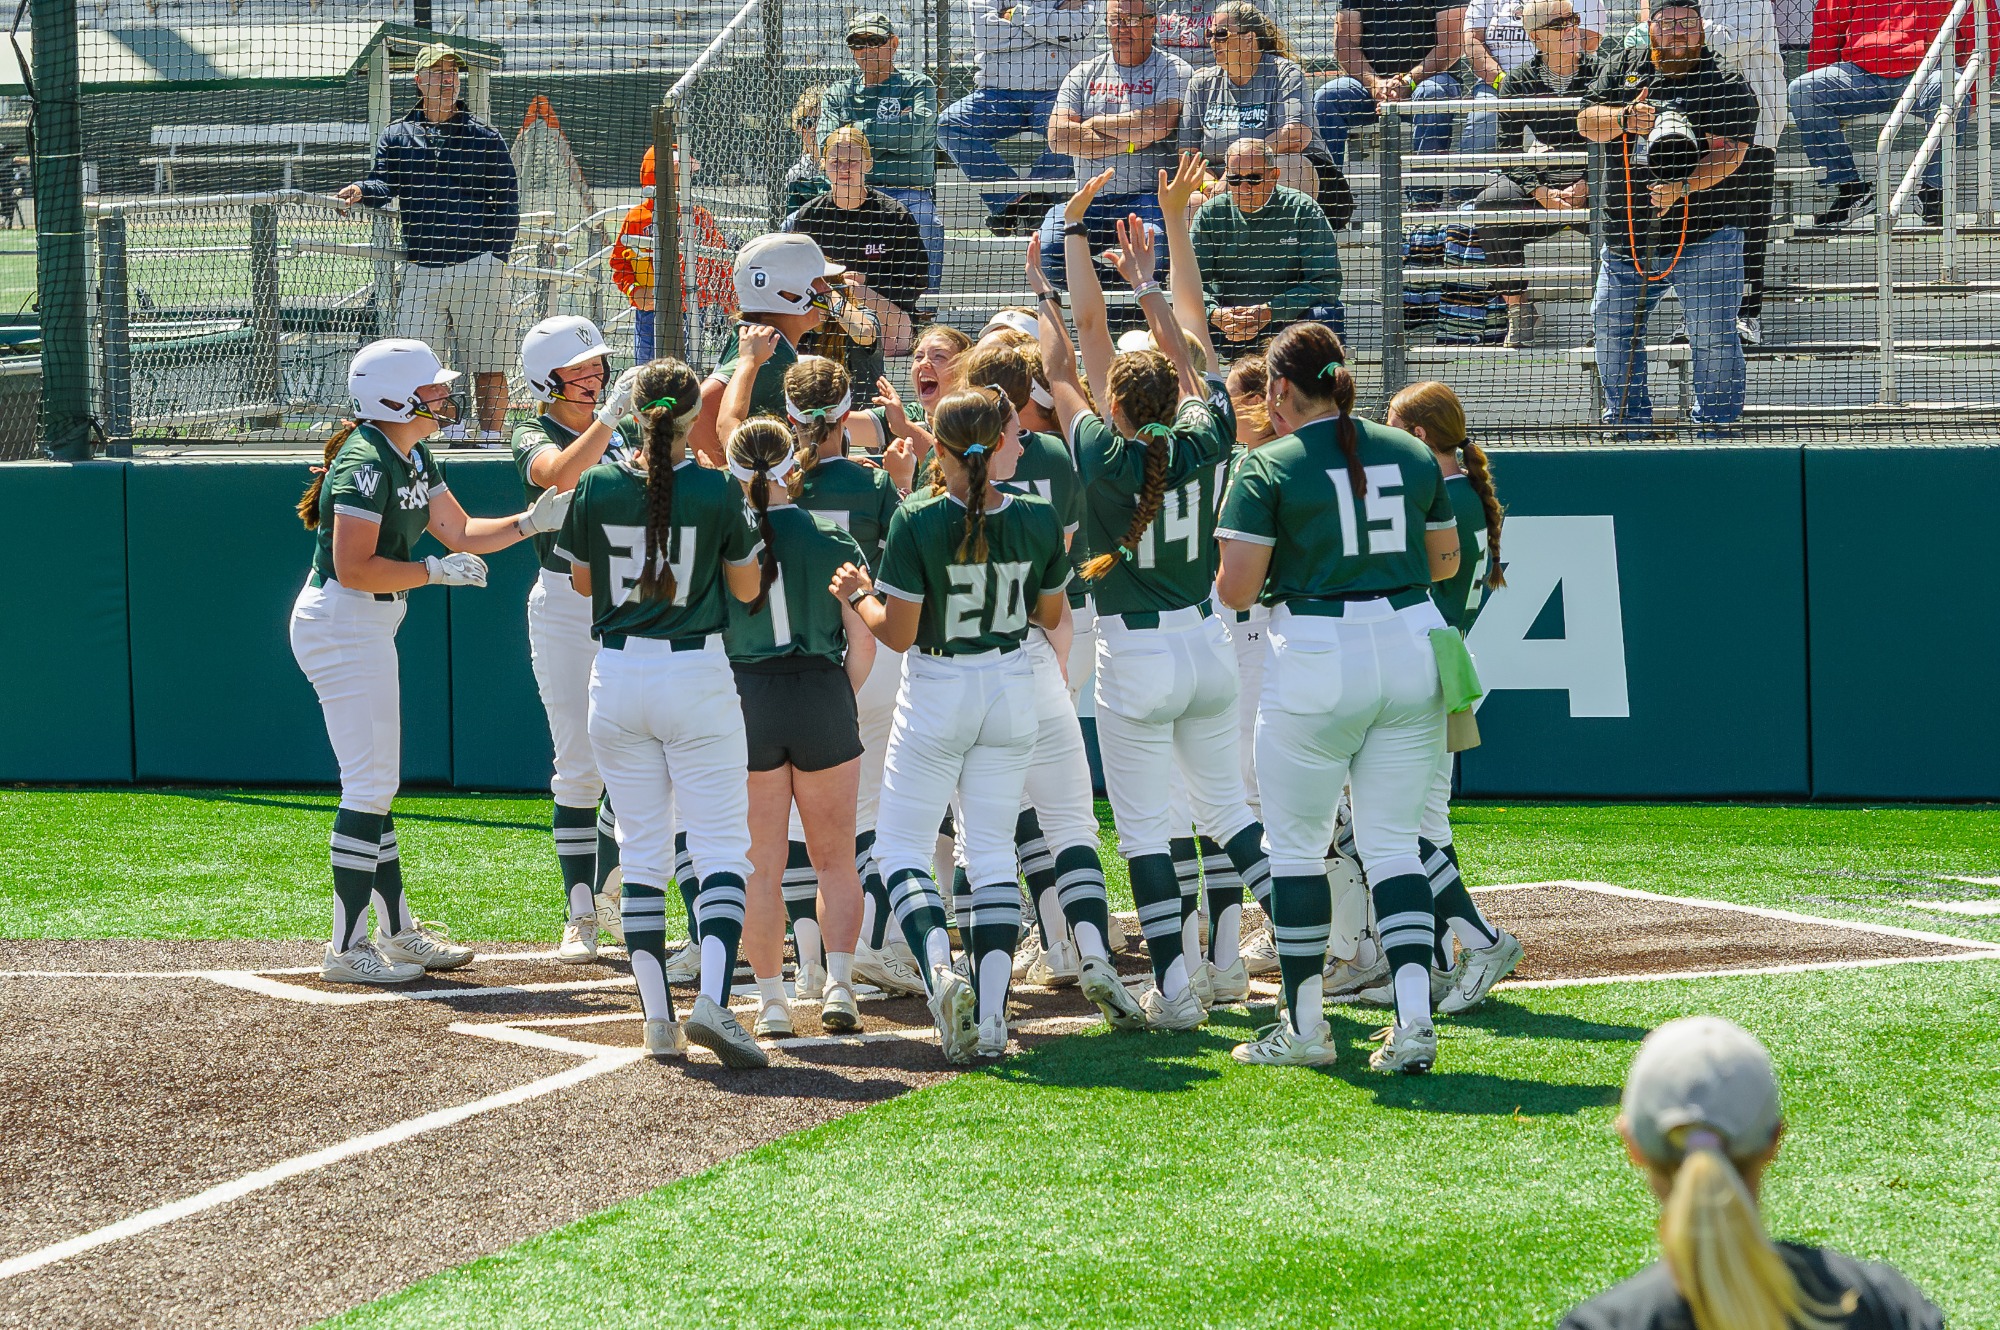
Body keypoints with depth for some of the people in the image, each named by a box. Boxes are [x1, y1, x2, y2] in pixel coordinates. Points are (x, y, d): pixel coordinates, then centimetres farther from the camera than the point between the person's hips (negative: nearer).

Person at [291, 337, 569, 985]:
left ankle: (399, 931, 23)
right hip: (343, 623, -10)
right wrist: (435, 572, -22)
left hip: (368, 629, 10)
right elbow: (353, 568, -25)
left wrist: (530, 522, 1)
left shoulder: (412, 457, 11)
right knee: (369, 784, -9)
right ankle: (347, 948, -6)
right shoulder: (365, 463, -20)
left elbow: (459, 531, 15)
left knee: (377, 783, 15)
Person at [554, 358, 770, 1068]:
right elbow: (747, 587, 1)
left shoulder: (596, 487, -4)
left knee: (642, 850, 10)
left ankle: (658, 1018, 8)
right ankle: (712, 1000, -19)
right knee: (721, 846, 1)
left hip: (617, 679, 3)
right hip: (697, 676, -3)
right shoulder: (717, 492, -10)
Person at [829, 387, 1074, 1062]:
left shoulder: (917, 520, -18)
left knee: (900, 847, 7)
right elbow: (1050, 615, 6)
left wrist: (858, 595, 4)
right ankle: (990, 1018, 1)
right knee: (992, 849, 10)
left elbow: (897, 633, -15)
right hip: (1011, 690, 3)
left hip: (937, 695, -3)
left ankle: (939, 967, -21)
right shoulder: (1038, 519, -7)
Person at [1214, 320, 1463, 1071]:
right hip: (1413, 649, 5)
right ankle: (1414, 1023, -4)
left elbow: (1235, 591, -11)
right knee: (1392, 842, 9)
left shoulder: (1269, 469, -7)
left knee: (1297, 846, 9)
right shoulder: (1412, 456, 8)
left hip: (1317, 664, -5)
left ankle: (1304, 1029, 13)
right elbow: (1445, 559, 18)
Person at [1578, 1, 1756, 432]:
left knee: (1713, 334, -8)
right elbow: (1587, 122, 3)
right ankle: (1627, 424, 21)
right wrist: (1625, 119, -19)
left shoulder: (1727, 86, -2)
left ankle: (1715, 425, 5)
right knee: (1611, 327, 7)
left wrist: (1683, 188, -29)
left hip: (1704, 235, -4)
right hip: (1626, 232, 4)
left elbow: (1729, 153, -14)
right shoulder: (1622, 68, 11)